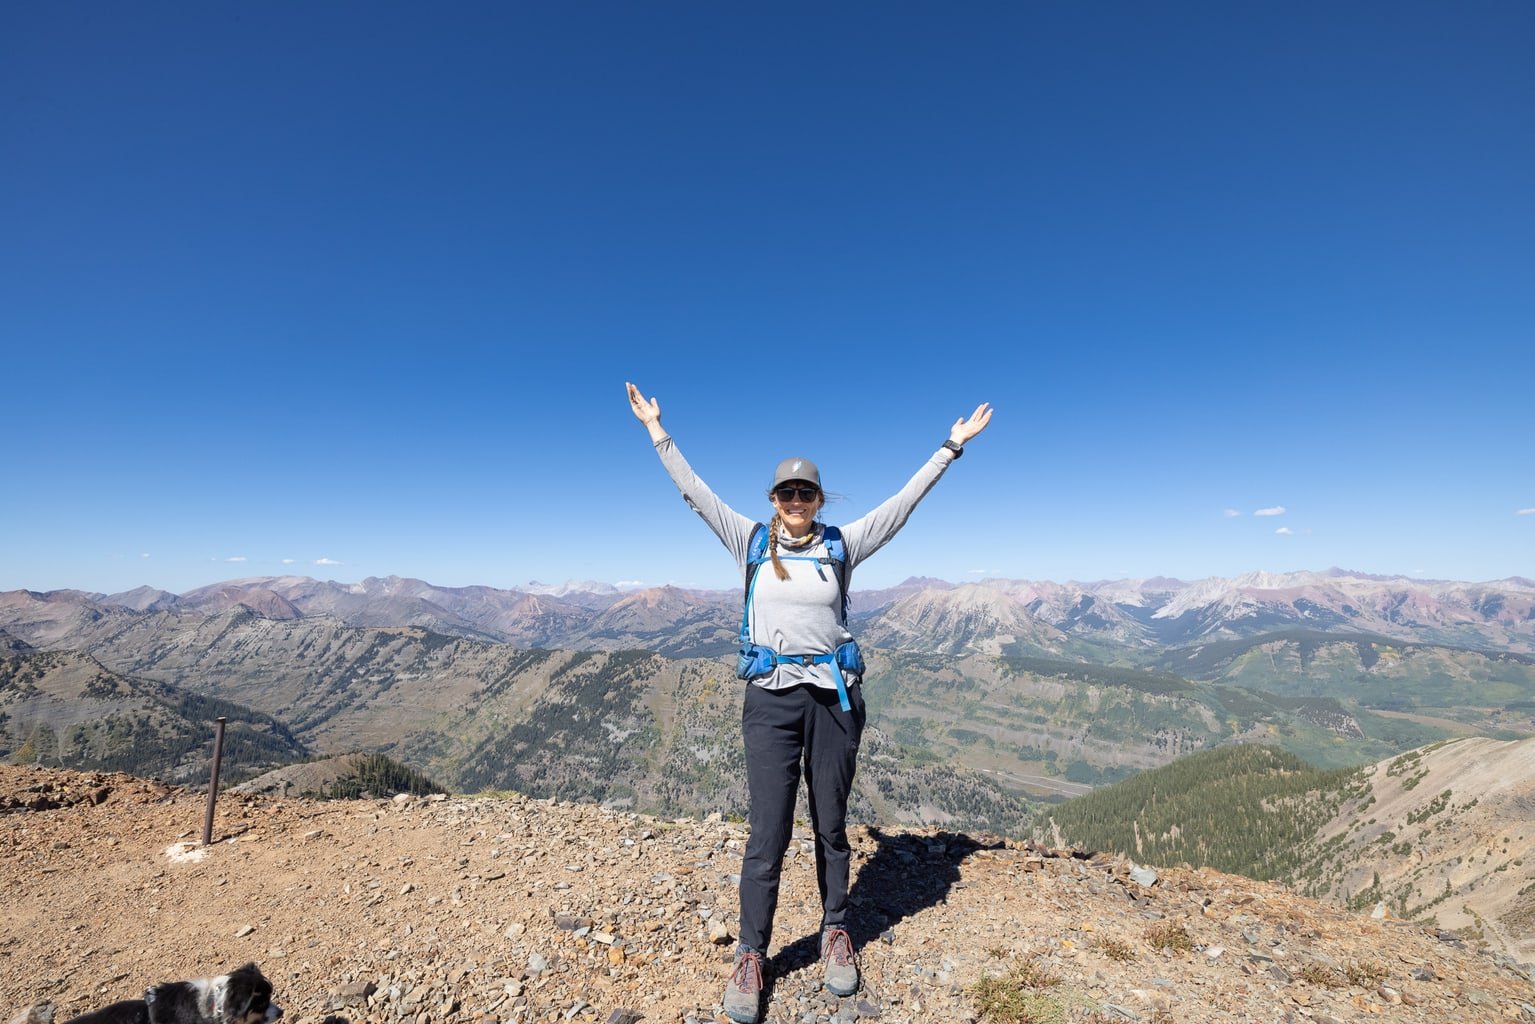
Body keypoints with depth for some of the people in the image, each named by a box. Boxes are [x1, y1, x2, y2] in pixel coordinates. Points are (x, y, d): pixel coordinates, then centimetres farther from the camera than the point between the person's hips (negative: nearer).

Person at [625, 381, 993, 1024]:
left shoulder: (840, 545, 4)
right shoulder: (751, 540, 3)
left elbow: (903, 501, 4)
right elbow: (694, 491, 6)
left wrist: (951, 445, 4)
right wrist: (657, 432, 8)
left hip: (835, 696, 1)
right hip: (771, 698, -1)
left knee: (831, 824, 14)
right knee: (768, 832, 3)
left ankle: (835, 934, 35)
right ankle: (750, 957, 21)